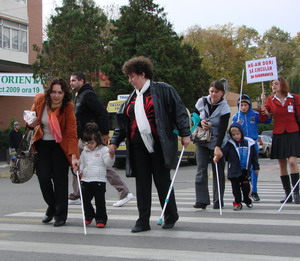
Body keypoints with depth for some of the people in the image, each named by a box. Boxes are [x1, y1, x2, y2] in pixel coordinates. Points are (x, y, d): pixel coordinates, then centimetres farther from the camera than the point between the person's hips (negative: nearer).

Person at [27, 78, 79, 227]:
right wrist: (32, 124, -13)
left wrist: (73, 155, -36)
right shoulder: (40, 100, -11)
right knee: (43, 177, -3)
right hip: (42, 144, 3)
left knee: (60, 179, -6)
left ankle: (61, 215, 9)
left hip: (60, 145, -3)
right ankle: (52, 207, 24)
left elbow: (71, 134, -25)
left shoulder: (68, 107, -21)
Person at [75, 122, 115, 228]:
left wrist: (111, 155, -26)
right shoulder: (85, 151, 12)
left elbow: (108, 163, -9)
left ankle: (101, 219, 8)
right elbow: (82, 163, 22)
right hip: (86, 180, 5)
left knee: (100, 201, -1)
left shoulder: (103, 150, -4)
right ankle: (89, 216, 27)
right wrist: (79, 170, 6)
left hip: (99, 180, -5)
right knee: (85, 199, 8)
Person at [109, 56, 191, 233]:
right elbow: (122, 122, 23)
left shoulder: (163, 90, -2)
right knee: (142, 183, 5)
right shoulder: (132, 97, 19)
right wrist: (115, 142, 19)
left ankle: (171, 217, 19)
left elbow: (179, 111, -4)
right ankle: (143, 221, 11)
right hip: (138, 147, 6)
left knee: (163, 181, 2)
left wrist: (185, 133, -10)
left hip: (159, 145, -6)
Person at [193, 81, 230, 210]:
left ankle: (218, 201, 12)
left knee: (218, 171, 2)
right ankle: (201, 200, -7)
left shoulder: (224, 108, -13)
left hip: (216, 142, -3)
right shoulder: (201, 102, -1)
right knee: (201, 169, -6)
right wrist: (200, 122, -11)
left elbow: (222, 129, -20)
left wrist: (218, 146, -31)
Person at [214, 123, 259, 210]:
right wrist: (217, 156, -35)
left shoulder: (249, 143, 2)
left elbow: (254, 156, 9)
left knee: (246, 186, 6)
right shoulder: (230, 144, -2)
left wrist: (256, 167, 12)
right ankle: (237, 202, 13)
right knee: (236, 187, 4)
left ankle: (247, 200, 28)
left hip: (245, 170, 1)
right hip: (234, 170, -1)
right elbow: (223, 151, -16)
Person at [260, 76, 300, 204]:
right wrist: (262, 105, -15)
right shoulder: (270, 100, 5)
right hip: (278, 135, 3)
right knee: (282, 164, 4)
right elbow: (262, 118, 0)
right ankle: (287, 194, 12)